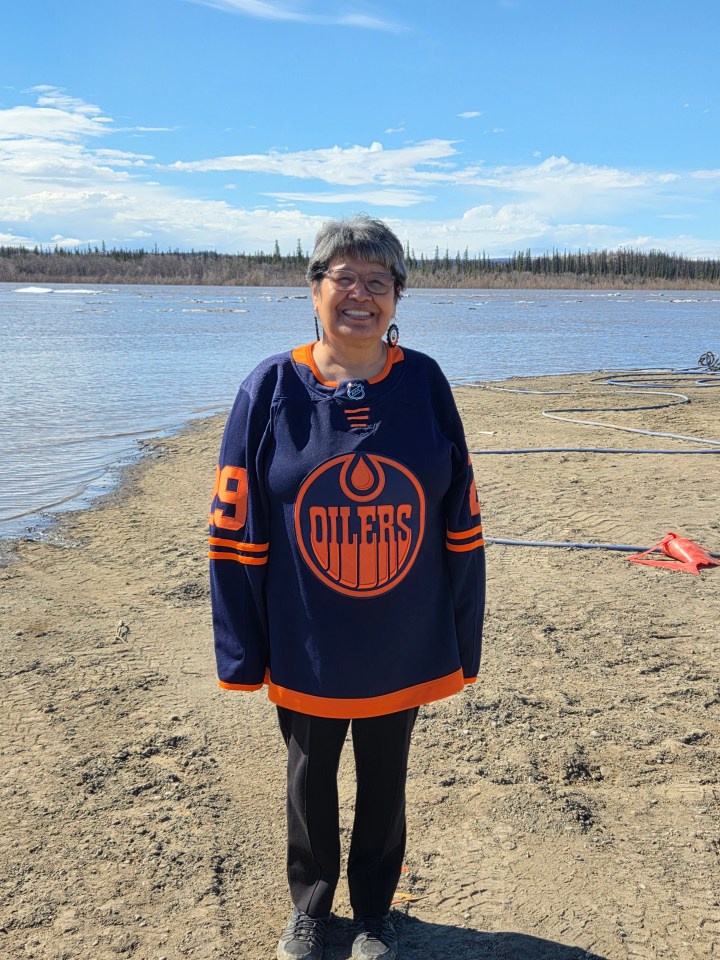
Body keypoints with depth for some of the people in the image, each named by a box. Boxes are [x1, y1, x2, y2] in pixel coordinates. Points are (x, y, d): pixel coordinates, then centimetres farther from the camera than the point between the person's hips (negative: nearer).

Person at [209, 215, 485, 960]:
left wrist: (462, 640, 0)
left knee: (384, 781, 19)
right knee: (311, 779, 20)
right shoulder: (272, 388, -9)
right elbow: (236, 531, -6)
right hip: (305, 650, 0)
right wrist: (243, 650, -5)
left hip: (402, 648, 1)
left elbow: (460, 524, -2)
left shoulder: (425, 383, -7)